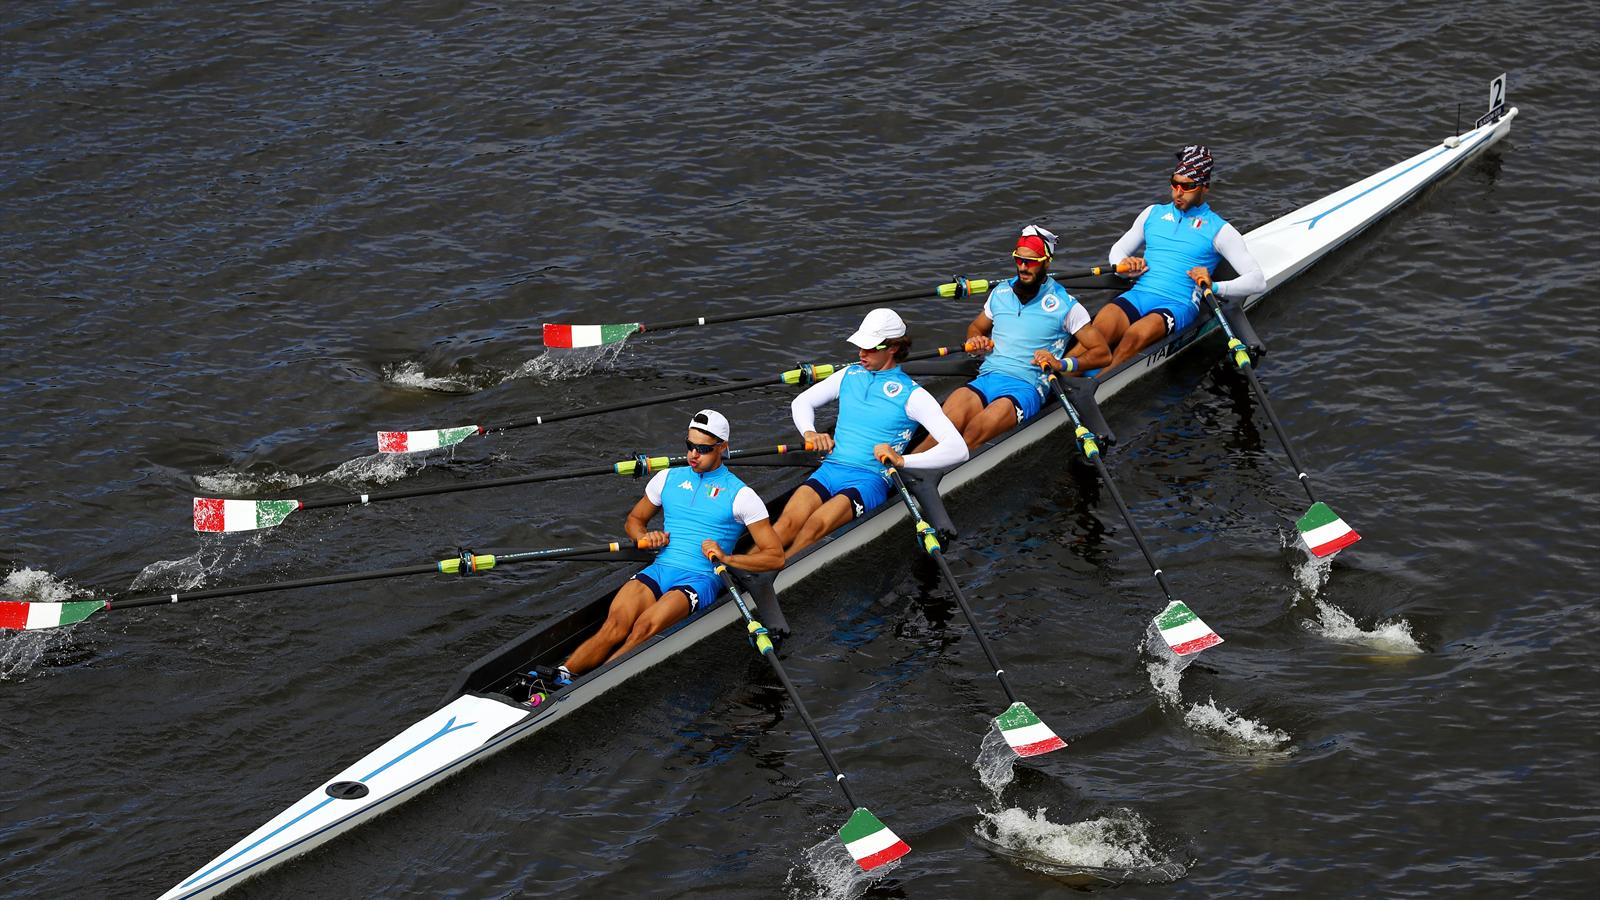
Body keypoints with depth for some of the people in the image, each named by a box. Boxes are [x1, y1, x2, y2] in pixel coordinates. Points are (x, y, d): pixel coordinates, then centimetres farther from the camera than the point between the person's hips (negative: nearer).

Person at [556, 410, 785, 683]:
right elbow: (635, 519, 30)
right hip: (659, 570, 4)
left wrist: (727, 558, -12)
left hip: (702, 578, -3)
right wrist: (645, 537, 6)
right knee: (615, 625, -29)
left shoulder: (740, 495, 3)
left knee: (645, 628, -33)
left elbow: (776, 557, 1)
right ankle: (558, 677, -43)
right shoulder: (668, 478, 16)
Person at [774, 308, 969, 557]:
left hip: (870, 479, -4)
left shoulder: (911, 394, -1)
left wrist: (902, 460, -21)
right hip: (829, 470, 4)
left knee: (816, 525, -34)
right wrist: (810, 433, 7)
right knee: (788, 523, -27)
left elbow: (958, 450, -10)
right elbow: (801, 402, 29)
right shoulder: (850, 375, 16)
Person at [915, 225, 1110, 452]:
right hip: (986, 380, 4)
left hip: (1027, 386, -4)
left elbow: (1103, 353, 4)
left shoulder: (1065, 304, 5)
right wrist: (976, 342, 11)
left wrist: (1062, 364, -12)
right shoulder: (1001, 292, 19)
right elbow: (975, 327, 36)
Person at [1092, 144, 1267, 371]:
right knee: (1099, 331, -31)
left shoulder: (1218, 230, 7)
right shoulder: (1153, 213, 21)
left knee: (1136, 335, -38)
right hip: (1138, 295, 4)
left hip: (1179, 305, -4)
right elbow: (1118, 249, 30)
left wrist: (1215, 288, -17)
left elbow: (1258, 281, 1)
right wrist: (1124, 265, 4)